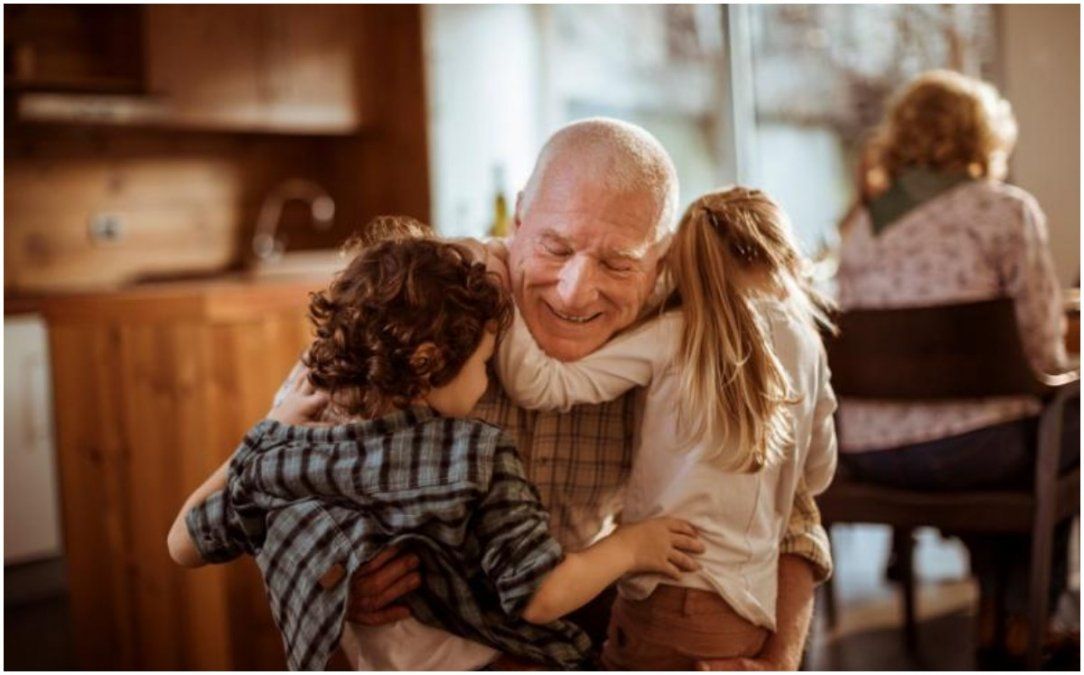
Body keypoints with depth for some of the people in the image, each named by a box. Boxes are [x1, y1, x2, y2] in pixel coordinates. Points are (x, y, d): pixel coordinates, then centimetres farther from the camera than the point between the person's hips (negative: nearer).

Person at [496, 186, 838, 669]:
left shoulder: (674, 336, -7)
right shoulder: (807, 347, 7)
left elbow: (537, 386, -12)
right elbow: (818, 475, 20)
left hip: (670, 605, -4)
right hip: (749, 615, 5)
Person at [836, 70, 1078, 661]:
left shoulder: (860, 226, 9)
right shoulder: (1007, 210, -6)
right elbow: (1041, 350, -7)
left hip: (869, 456, 6)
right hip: (968, 450, -5)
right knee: (1066, 425, 27)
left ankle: (993, 607, 40)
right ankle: (1026, 617, 34)